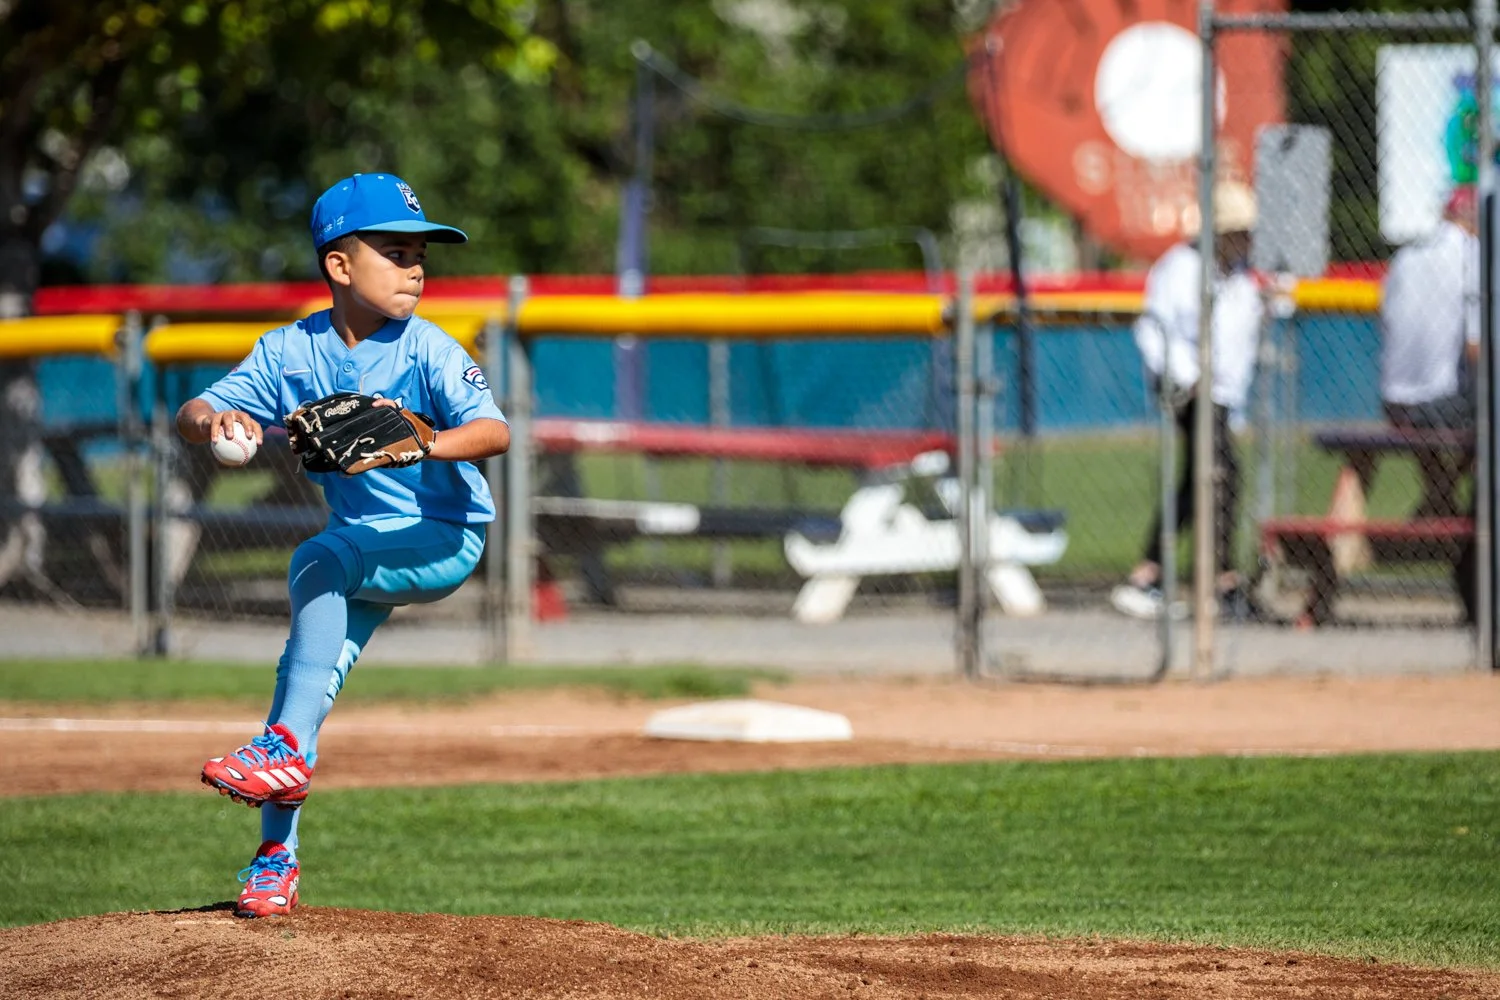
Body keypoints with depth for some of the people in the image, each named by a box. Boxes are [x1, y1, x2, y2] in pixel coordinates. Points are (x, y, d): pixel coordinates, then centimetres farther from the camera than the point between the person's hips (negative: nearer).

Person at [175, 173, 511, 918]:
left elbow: (495, 431, -28)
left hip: (445, 539, -5)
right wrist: (214, 422, -33)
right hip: (364, 553, 5)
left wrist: (422, 445, -47)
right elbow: (190, 416, -8)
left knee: (320, 560, -29)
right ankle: (277, 855, 1)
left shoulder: (426, 350, -15)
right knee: (307, 671, -7)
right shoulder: (291, 352, -4)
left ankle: (287, 748, -31)